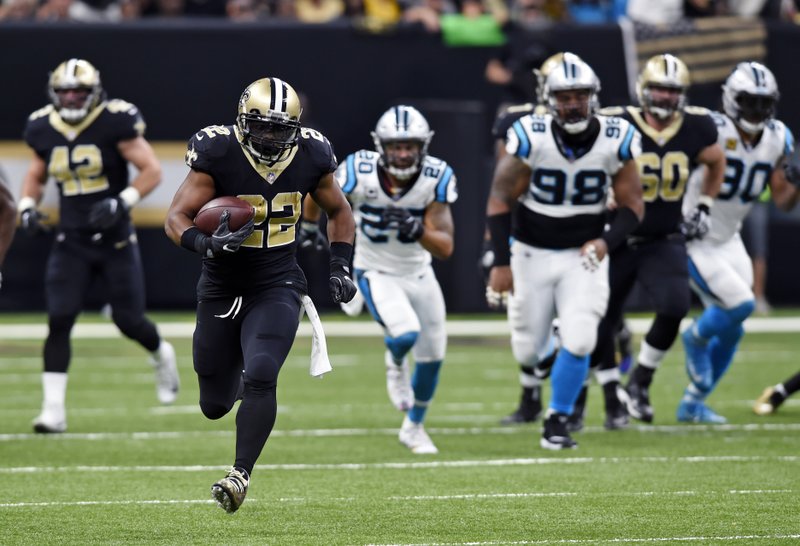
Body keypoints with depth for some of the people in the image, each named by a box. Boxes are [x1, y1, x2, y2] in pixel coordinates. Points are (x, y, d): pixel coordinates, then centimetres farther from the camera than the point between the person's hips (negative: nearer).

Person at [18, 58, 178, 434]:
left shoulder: (114, 123, -12)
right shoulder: (44, 129, 2)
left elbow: (152, 171, -9)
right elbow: (36, 176, 19)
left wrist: (123, 202, -22)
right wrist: (27, 206, 0)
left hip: (115, 241, -3)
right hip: (71, 243, 3)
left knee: (129, 321, 4)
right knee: (58, 321, -10)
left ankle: (161, 355, 40)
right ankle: (53, 410, -9)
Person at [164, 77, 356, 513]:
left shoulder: (310, 156, -6)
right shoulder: (217, 154, -15)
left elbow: (338, 212, 13)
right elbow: (176, 219, -15)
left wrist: (340, 267, 1)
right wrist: (206, 244, -35)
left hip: (277, 289, 0)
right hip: (221, 290, 0)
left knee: (259, 378, -24)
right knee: (215, 405, 9)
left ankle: (241, 474, -15)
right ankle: (237, 380, 46)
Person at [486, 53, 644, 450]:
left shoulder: (616, 140, -12)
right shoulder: (531, 138, -18)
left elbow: (632, 205, -4)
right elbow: (499, 200, -11)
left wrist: (607, 242, -22)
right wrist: (501, 263, -14)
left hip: (584, 256, 1)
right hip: (532, 254, -1)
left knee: (578, 342, -17)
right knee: (528, 353, 7)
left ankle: (556, 422, 2)